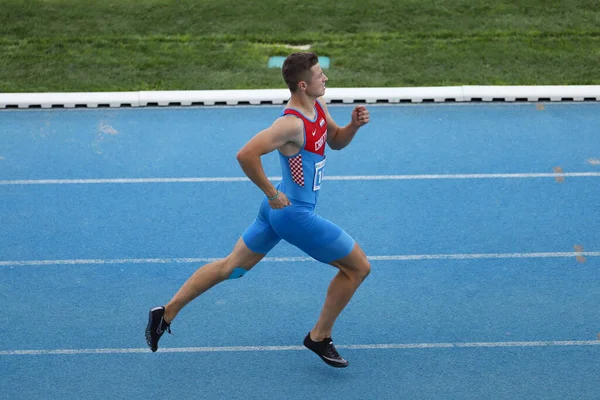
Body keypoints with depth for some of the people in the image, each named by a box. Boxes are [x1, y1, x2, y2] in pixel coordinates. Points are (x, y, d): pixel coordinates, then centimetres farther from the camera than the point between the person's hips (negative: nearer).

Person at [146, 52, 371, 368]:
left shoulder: (317, 105, 4)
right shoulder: (292, 124, -25)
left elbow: (336, 142, 19)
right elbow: (246, 155, -33)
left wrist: (354, 125, -1)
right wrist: (272, 193, -23)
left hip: (278, 209, 9)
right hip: (294, 213, -9)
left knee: (231, 266, 17)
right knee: (358, 267, 4)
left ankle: (166, 314, 23)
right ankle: (319, 337, 17)